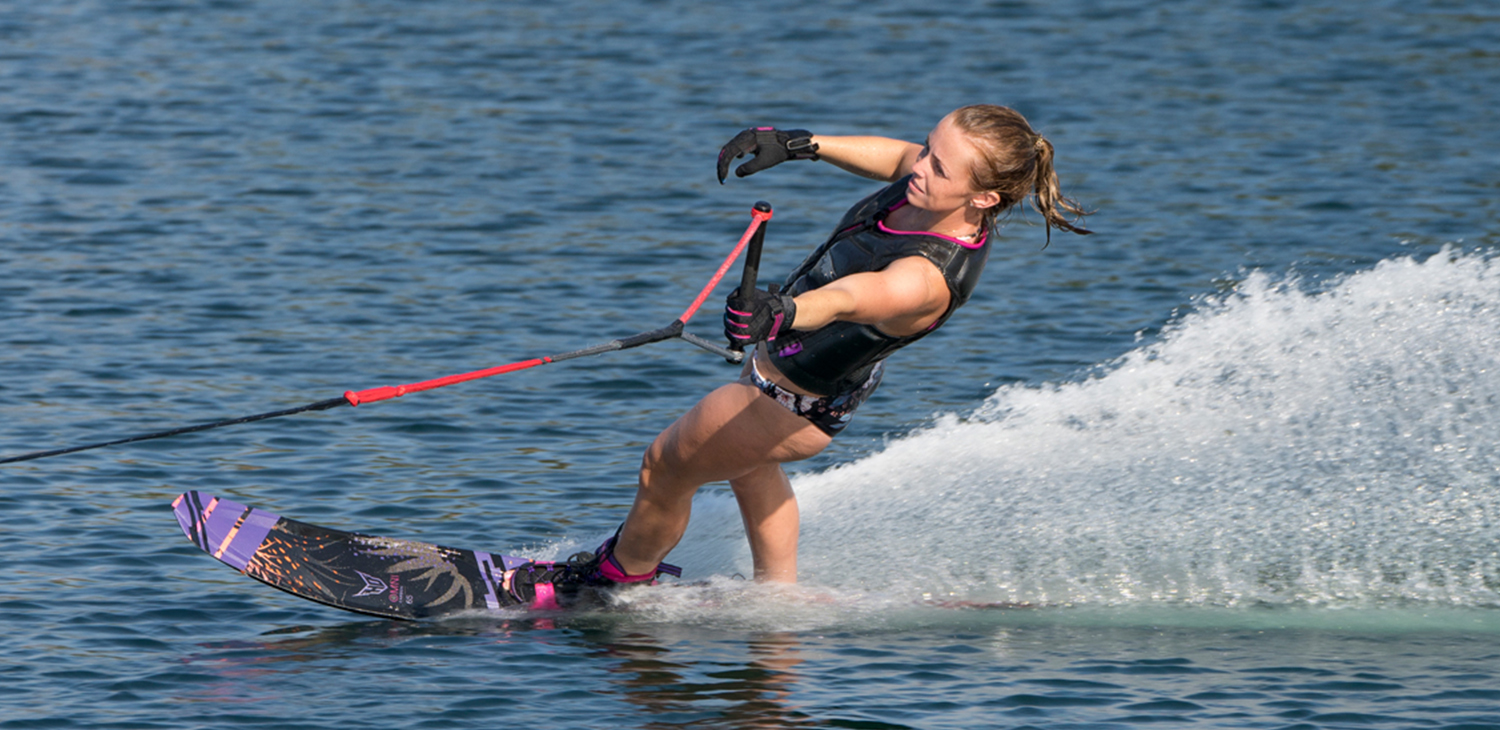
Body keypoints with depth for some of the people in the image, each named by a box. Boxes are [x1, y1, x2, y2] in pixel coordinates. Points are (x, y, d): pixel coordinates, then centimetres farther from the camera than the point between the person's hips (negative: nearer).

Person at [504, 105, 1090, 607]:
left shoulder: (927, 279, -43)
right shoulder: (934, 187, -20)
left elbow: (849, 298, -61)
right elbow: (897, 158, 4)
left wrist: (781, 313, -81)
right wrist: (800, 144, -4)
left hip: (795, 405, -9)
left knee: (665, 469, 15)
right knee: (746, 459, 36)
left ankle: (621, 576, 44)